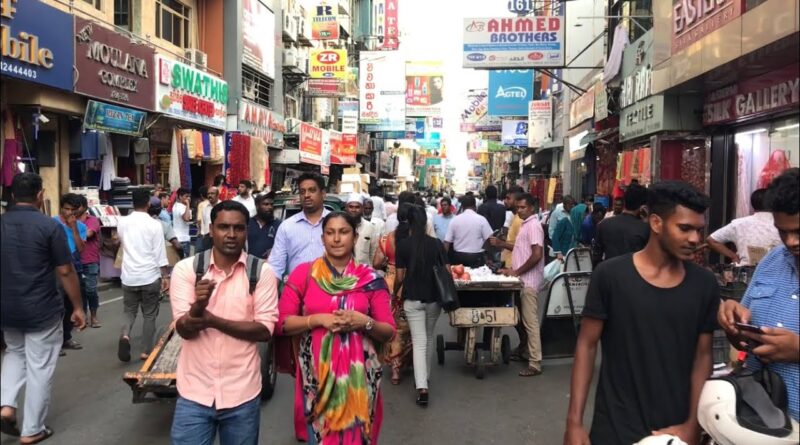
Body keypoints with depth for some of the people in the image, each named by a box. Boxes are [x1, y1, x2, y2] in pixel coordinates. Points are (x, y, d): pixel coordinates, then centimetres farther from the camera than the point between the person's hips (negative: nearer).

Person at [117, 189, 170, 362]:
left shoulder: (122, 222, 2)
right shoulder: (154, 225, -9)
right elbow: (160, 254, -9)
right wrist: (165, 276, -3)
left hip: (129, 276, 3)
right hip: (150, 276, -3)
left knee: (129, 311, 16)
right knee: (149, 315, 9)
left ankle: (125, 335, -12)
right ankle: (146, 351, 11)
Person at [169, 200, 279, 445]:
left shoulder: (262, 272, -5)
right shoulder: (186, 268, -3)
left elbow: (265, 330, -9)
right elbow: (184, 329, -8)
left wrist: (212, 319, -20)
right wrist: (197, 306, -31)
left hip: (242, 394, 0)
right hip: (195, 393, 0)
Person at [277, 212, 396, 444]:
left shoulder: (370, 278, 1)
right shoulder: (303, 273, -1)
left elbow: (389, 331, 2)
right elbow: (282, 323, -2)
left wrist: (365, 322, -16)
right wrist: (318, 319, -14)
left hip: (358, 372, 1)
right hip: (317, 370, 0)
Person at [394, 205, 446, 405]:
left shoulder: (403, 244, -8)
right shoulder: (437, 243, -1)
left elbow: (400, 277, -7)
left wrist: (394, 293, 12)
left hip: (412, 298, -3)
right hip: (434, 298, 3)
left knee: (419, 342, -3)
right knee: (428, 338, 20)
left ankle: (421, 387, -13)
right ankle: (425, 376, 35)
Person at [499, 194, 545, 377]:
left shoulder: (533, 225, -14)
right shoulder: (526, 224, 15)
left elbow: (537, 255, -22)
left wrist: (517, 272, -16)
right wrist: (513, 269, 12)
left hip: (529, 281, -9)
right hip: (523, 279, 9)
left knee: (530, 322, -6)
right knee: (523, 319, 18)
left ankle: (535, 364, -2)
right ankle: (524, 350, 31)